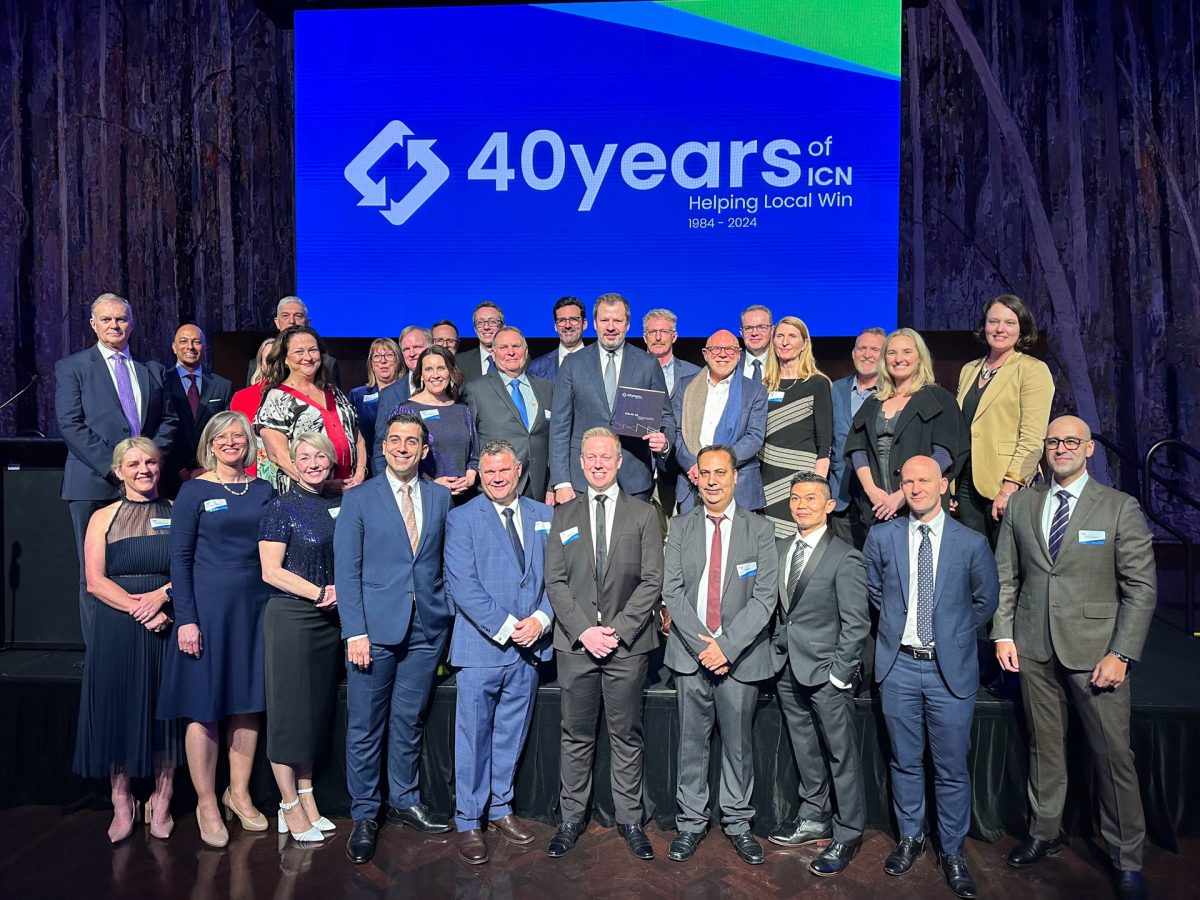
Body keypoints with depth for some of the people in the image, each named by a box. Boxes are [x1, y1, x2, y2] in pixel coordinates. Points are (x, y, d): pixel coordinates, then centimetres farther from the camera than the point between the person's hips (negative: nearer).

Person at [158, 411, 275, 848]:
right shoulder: (194, 491, -2)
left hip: (255, 606, 4)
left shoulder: (264, 491, 9)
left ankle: (239, 793, 25)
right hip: (208, 605, -4)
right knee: (204, 706, 2)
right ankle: (206, 803, 17)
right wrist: (186, 619, -12)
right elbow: (179, 558, -5)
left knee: (248, 701, 10)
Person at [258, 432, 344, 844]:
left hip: (331, 620, 6)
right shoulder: (282, 507, -6)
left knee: (317, 710, 12)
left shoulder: (340, 503, 10)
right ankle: (289, 806, 14)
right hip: (291, 617, -5)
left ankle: (307, 800, 24)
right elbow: (271, 571, -11)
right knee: (289, 710, 1)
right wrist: (321, 593, -14)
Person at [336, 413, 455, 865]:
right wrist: (355, 632, -11)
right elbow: (346, 570, -4)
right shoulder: (358, 500, -1)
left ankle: (404, 802, 31)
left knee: (409, 722, 14)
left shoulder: (440, 497, 8)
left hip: (426, 629, 3)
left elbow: (446, 561, 10)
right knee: (365, 728, 5)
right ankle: (364, 816, 20)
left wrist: (448, 616, 2)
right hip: (375, 627, -2)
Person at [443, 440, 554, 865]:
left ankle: (500, 808, 32)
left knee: (511, 735, 15)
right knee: (473, 736, 4)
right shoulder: (462, 518, -3)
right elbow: (462, 584, -11)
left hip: (530, 647, 4)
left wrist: (541, 618, -10)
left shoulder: (543, 516, 9)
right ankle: (468, 822, 19)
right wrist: (506, 627, -16)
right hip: (481, 646, -4)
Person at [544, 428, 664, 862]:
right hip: (576, 644, 1)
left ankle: (629, 819, 22)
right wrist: (583, 630, -10)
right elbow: (555, 581, 2)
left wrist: (618, 629, -11)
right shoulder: (563, 514, 7)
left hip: (627, 644, -1)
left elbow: (651, 581, -2)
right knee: (576, 736, 9)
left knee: (627, 737, 8)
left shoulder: (643, 514, 4)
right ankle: (571, 818, 23)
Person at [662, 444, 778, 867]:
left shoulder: (760, 529, 0)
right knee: (692, 741, 9)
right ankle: (691, 822, 24)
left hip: (741, 655, -1)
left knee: (738, 743, 9)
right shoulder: (680, 527, 5)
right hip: (691, 653, 1)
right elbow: (672, 591, -1)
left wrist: (727, 646, -14)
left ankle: (738, 823, 26)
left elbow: (765, 597, -6)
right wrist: (701, 644, -11)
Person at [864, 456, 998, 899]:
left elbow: (986, 600, 10)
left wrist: (953, 630, 7)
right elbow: (872, 588, 14)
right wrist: (897, 621, 7)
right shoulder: (881, 536, -1)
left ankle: (952, 851, 24)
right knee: (905, 761, 13)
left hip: (950, 668, -1)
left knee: (952, 767, 6)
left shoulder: (972, 543, -4)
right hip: (899, 666, 1)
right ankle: (910, 838, 31)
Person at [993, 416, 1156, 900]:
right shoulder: (1019, 505, 7)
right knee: (1044, 746, 13)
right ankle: (1044, 833, 30)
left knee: (1113, 754, 3)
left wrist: (1121, 654, -10)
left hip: (1095, 650, -2)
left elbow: (1141, 588, -4)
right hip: (1034, 648, 3)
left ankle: (1127, 859, 20)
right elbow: (1005, 576, 9)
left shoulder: (1120, 508, -2)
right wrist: (1003, 634, 2)